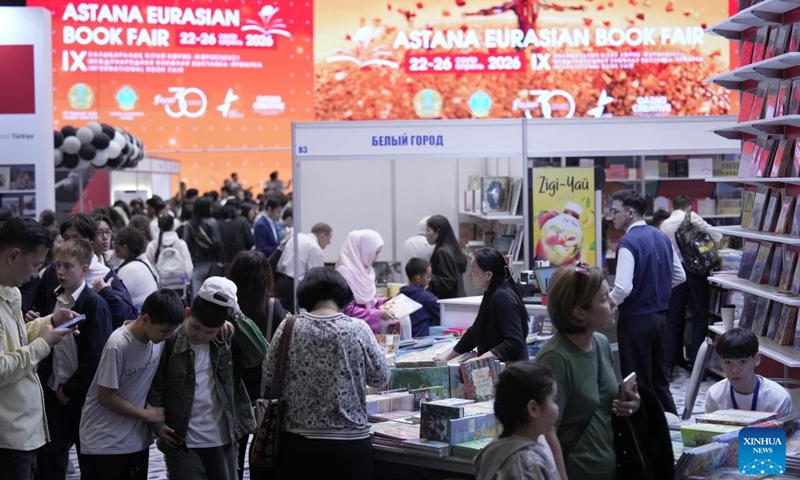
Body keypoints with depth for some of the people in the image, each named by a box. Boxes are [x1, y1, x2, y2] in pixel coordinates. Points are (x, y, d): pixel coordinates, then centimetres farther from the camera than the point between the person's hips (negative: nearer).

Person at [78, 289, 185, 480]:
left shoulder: (160, 337, -5)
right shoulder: (118, 345, -22)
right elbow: (106, 397, -15)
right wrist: (147, 414, -8)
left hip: (138, 440, 6)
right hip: (104, 443, -6)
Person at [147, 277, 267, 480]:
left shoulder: (229, 340, -1)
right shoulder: (170, 342, -8)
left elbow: (260, 354, -16)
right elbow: (154, 388, -1)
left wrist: (236, 315, -17)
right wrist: (157, 423, -12)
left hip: (223, 441, 3)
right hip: (182, 443, -3)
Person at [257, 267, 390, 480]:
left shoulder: (289, 327, -3)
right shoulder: (357, 329, -8)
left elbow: (268, 379, 4)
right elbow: (381, 377, 2)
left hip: (297, 442, 2)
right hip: (348, 444, -2)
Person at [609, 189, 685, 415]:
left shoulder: (628, 242, -17)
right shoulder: (661, 237, 7)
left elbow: (622, 288, -25)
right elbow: (680, 276, 15)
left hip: (636, 320, -8)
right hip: (659, 316, 8)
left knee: (637, 384, 1)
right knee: (658, 379, 18)